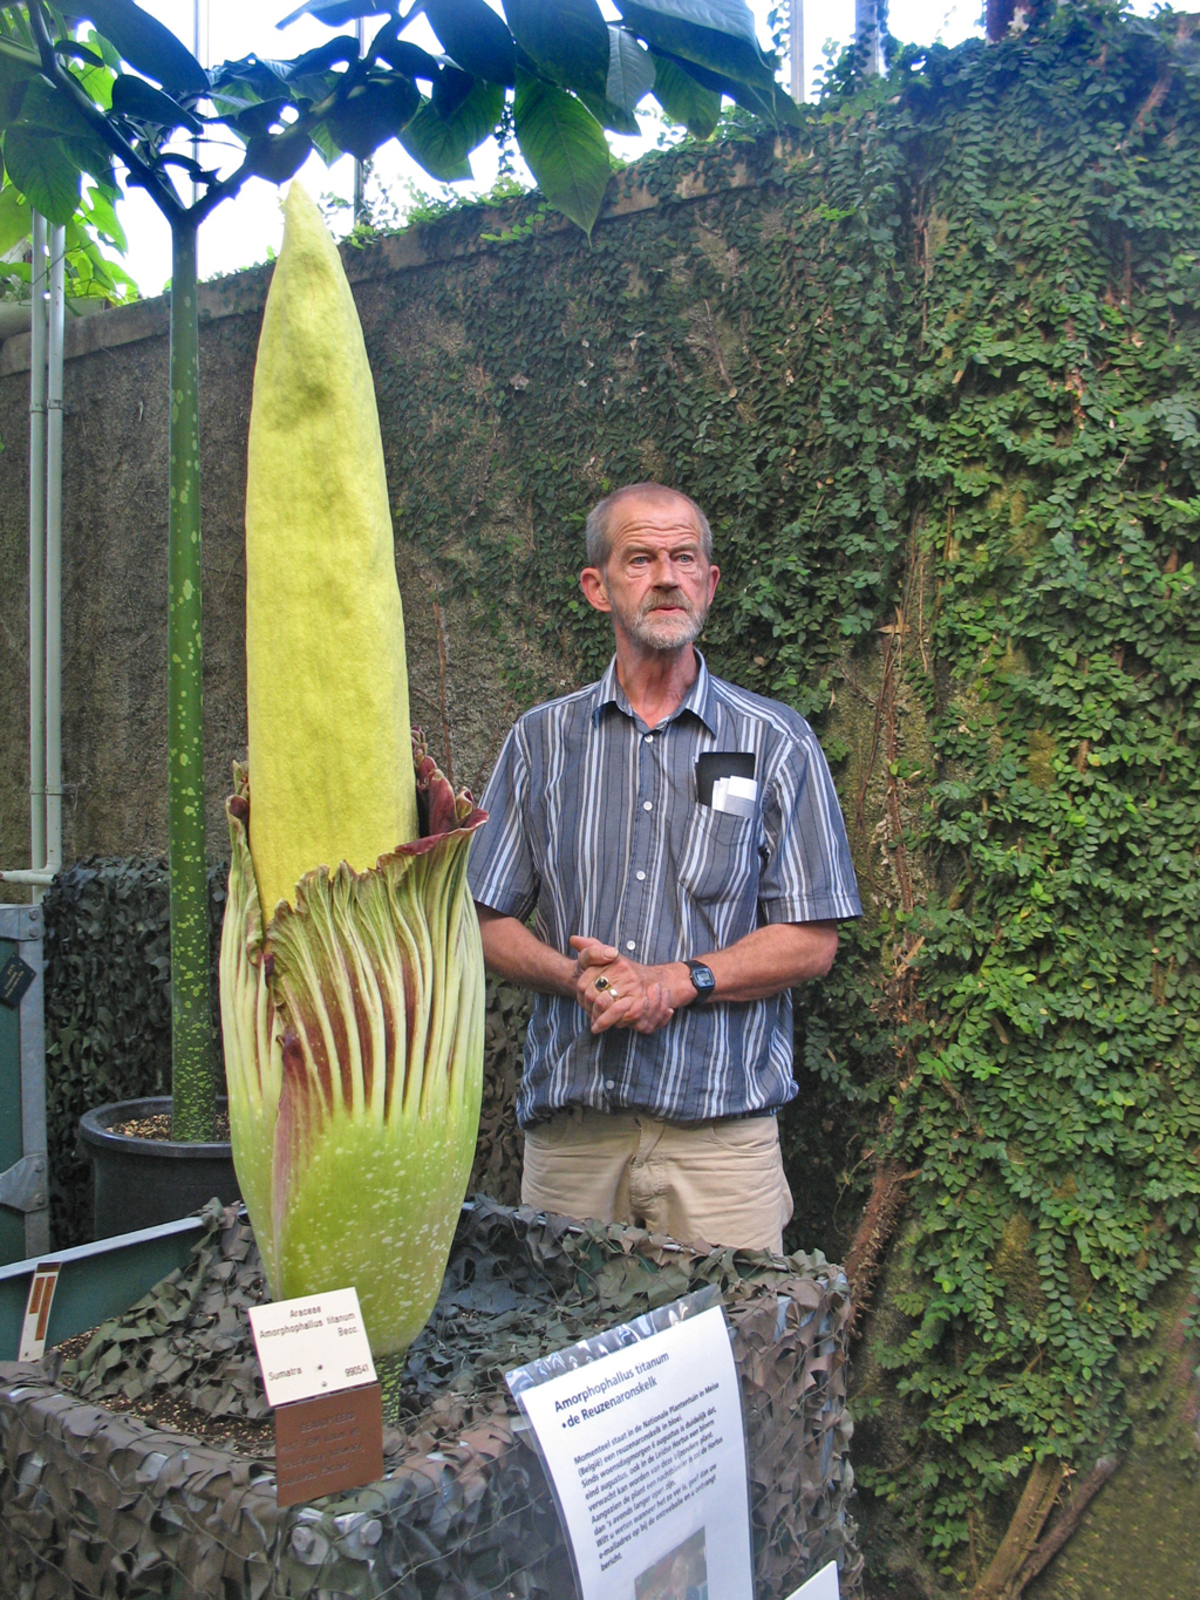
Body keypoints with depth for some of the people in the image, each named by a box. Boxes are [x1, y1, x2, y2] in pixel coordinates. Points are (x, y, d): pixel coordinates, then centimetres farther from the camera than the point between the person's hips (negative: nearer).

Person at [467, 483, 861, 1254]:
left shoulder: (777, 743, 3)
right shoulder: (542, 741, 9)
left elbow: (813, 941, 0)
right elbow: (488, 922, 8)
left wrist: (679, 981, -14)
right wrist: (575, 975, -11)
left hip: (720, 1127, -1)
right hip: (567, 1124, 2)